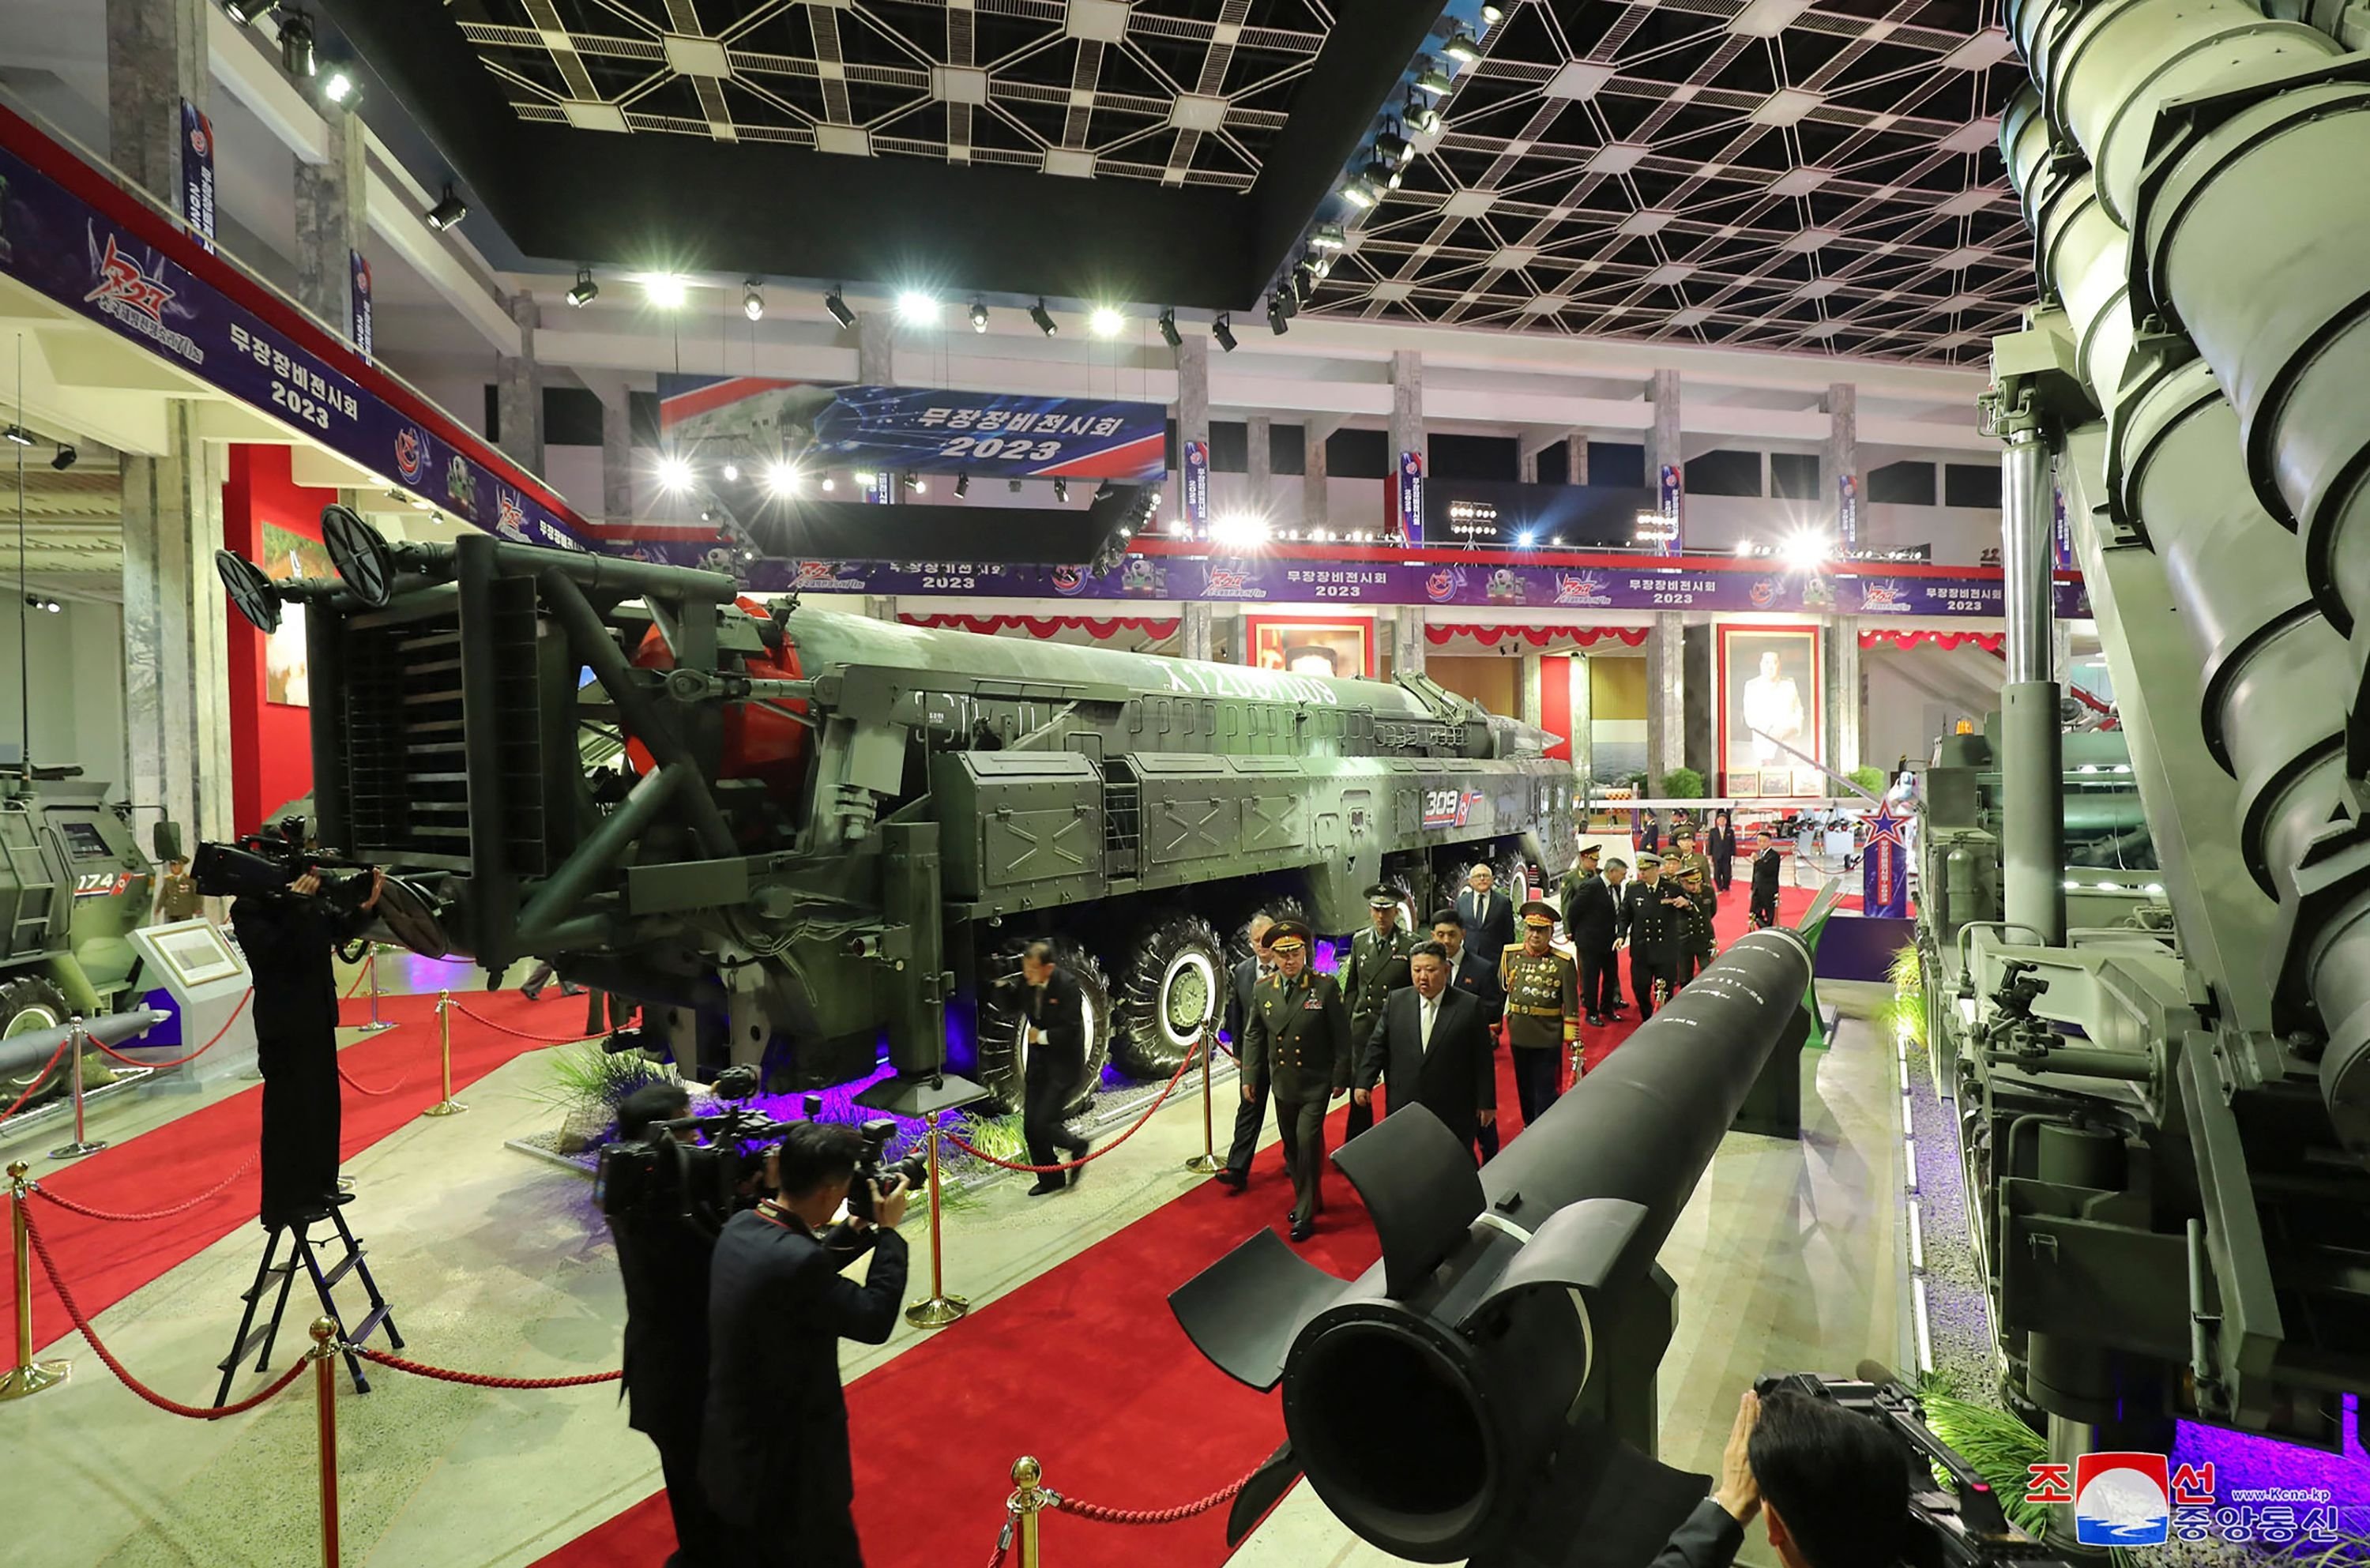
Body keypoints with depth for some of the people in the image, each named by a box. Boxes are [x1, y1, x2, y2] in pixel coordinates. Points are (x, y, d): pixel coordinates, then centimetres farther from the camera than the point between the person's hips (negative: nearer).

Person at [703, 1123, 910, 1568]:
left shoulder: (741, 1228, -8)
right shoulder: (796, 1259, -34)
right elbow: (874, 1321, -22)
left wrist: (858, 1228, 4)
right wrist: (888, 1231, -14)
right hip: (786, 1467, -8)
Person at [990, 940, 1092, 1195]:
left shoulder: (1067, 986, -21)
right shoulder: (1026, 982, -4)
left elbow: (1071, 1030, -21)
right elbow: (1009, 1006, 7)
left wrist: (1041, 1036, -17)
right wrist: (1002, 984, -10)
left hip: (1064, 1064, -7)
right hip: (1038, 1062, 7)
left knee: (1043, 1123, -11)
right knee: (1030, 1127, 8)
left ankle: (1077, 1147, 19)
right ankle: (1050, 1178, 27)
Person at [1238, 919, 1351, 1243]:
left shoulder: (1326, 986, -11)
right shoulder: (1263, 990, -1)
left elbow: (1341, 1035, -7)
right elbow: (1253, 1036, 7)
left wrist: (1341, 1077, -7)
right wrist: (1249, 1077, 5)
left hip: (1315, 1084, -4)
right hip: (1281, 1083, 4)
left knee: (1308, 1143, -8)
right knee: (1292, 1145, 14)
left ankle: (1305, 1214, 7)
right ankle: (1307, 1198, 36)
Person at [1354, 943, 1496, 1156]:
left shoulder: (1469, 1006, -5)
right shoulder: (1396, 1001, 3)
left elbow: (1483, 1059, -2)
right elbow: (1377, 1045, 6)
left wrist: (1486, 1103, -1)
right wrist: (1364, 1083, -3)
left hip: (1454, 1115, -2)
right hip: (1403, 1111, 2)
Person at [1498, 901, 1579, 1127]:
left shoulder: (1563, 963, -11)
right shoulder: (1510, 956, -2)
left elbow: (1571, 1004, -7)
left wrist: (1572, 1037, -7)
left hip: (1549, 1039, -4)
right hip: (1518, 1036, 4)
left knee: (1545, 1091, 5)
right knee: (1524, 1087, 20)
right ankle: (1529, 1127, 39)